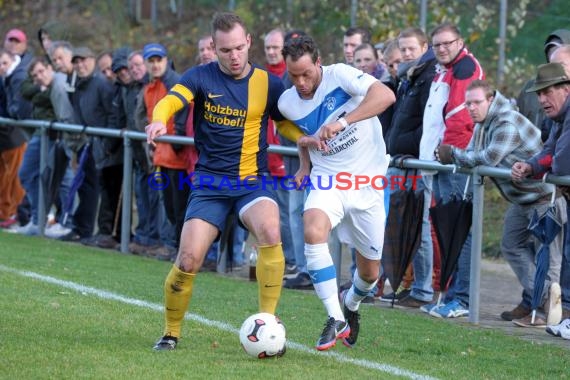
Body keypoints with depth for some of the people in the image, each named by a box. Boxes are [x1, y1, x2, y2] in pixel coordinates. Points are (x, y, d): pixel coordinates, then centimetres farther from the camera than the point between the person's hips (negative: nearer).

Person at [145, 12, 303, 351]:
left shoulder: (269, 84, 1)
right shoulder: (201, 77, -2)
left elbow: (285, 122, 16)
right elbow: (171, 101, -20)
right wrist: (159, 120, -44)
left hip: (252, 181, 0)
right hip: (210, 183, 0)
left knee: (270, 231, -30)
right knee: (189, 259, -11)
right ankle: (171, 332, 15)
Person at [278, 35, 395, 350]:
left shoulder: (340, 75, -16)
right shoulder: (287, 103, -2)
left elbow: (385, 95, -32)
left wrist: (343, 121, -40)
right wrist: (305, 165, 4)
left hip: (367, 183, -2)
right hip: (327, 179, 2)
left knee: (370, 272, 6)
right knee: (312, 231, -32)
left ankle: (351, 304, 44)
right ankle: (336, 319, -23)